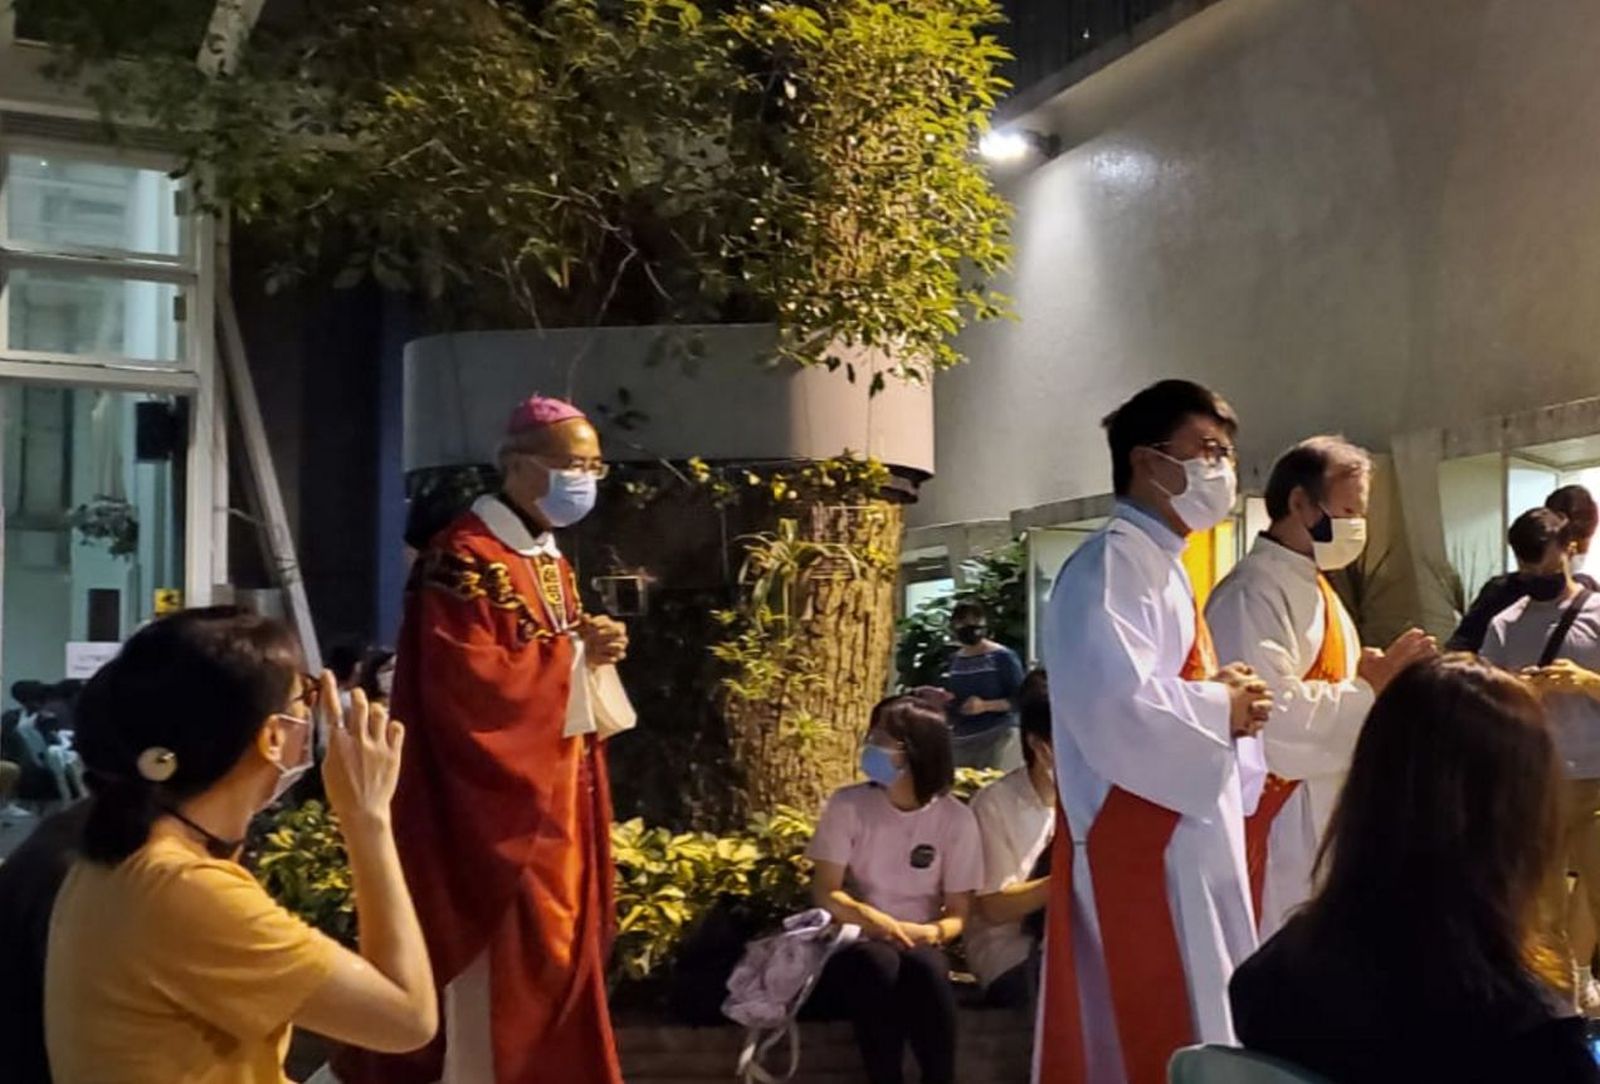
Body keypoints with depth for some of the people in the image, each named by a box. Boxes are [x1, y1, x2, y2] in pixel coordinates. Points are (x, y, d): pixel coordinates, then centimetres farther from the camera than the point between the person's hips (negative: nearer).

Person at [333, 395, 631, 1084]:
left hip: (557, 790, 9)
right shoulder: (464, 557, -15)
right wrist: (574, 650, -18)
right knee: (501, 973, -4)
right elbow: (466, 682, -22)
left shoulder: (552, 560, 14)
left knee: (555, 955, 13)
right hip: (497, 801, -9)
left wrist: (594, 651, 0)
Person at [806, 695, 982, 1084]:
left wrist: (934, 932, -25)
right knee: (879, 964, -36)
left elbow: (958, 912, -1)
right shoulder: (847, 805, -5)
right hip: (857, 943, 0)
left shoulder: (956, 818, -4)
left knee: (926, 967, -35)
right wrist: (877, 921, -26)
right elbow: (825, 893, -7)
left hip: (919, 945, 0)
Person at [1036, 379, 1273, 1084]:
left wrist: (1230, 703, 2)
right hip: (1137, 848, -11)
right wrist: (1221, 706, -13)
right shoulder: (1111, 566, -15)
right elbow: (1118, 707, -29)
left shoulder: (1163, 569, 17)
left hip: (1186, 842, 11)